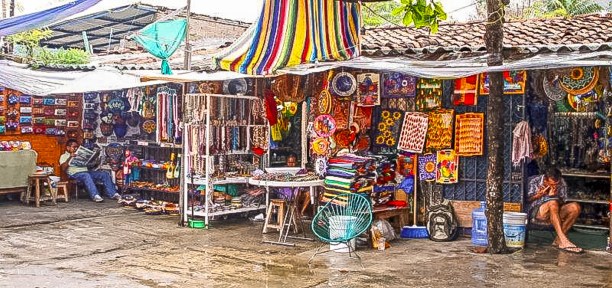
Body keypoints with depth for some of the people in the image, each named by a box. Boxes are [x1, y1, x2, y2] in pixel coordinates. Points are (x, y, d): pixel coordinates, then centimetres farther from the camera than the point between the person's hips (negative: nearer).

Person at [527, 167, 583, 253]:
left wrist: (554, 195, -21)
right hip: (537, 211, -4)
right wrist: (540, 194, -18)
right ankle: (564, 241, -43)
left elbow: (563, 203, 1)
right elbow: (528, 200, 0)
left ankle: (558, 240, -21)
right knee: (553, 203, -37)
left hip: (556, 212, 4)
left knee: (575, 207, -23)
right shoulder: (535, 182, -8)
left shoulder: (561, 183, -1)